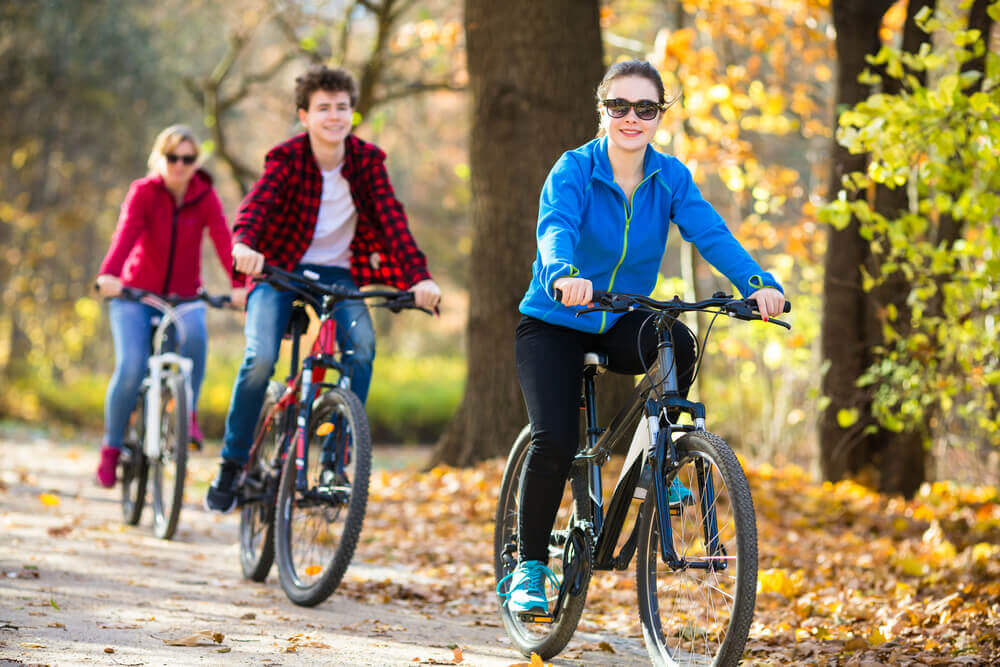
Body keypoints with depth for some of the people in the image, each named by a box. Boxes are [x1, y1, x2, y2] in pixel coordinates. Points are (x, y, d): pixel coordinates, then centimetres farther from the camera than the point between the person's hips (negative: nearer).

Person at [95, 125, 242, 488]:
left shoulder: (206, 198, -4)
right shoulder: (143, 192, -8)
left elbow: (223, 241, -19)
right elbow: (125, 234, -26)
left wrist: (238, 284, -37)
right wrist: (108, 275, -45)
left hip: (184, 296, 1)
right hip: (136, 294, -1)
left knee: (194, 333, -34)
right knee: (131, 369, -19)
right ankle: (111, 448, 3)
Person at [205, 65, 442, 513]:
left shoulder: (366, 160, -6)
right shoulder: (287, 157, -12)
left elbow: (391, 217, -17)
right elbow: (258, 200, -30)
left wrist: (419, 275, -32)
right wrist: (244, 244, -53)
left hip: (337, 272, 2)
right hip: (280, 269, -2)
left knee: (361, 348, -25)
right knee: (260, 358, -23)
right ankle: (232, 466, -4)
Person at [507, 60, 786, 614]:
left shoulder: (670, 178, -5)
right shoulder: (575, 169, -15)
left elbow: (710, 233, -19)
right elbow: (555, 226, -33)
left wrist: (759, 283, -38)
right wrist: (564, 275, -57)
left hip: (620, 324, 3)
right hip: (553, 325, -3)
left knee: (678, 344, -30)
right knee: (555, 440, -20)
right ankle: (527, 568, -2)